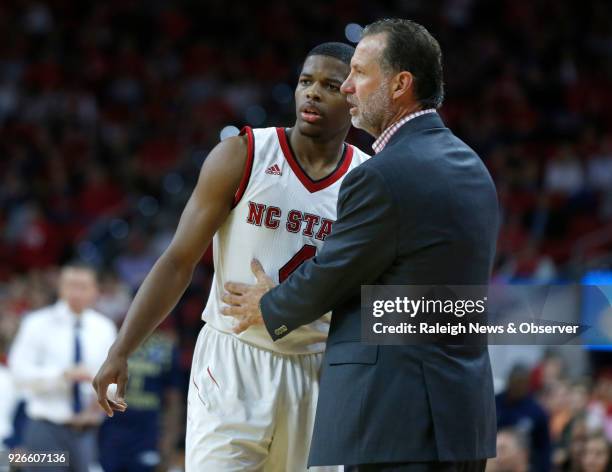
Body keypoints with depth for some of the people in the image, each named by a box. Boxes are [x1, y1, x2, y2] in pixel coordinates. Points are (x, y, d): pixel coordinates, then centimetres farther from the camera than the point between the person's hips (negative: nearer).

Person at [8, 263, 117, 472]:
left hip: (88, 431, 4)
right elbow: (20, 372, -11)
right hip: (48, 429, -4)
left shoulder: (104, 328, 9)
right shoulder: (38, 324, -2)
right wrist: (64, 375, -23)